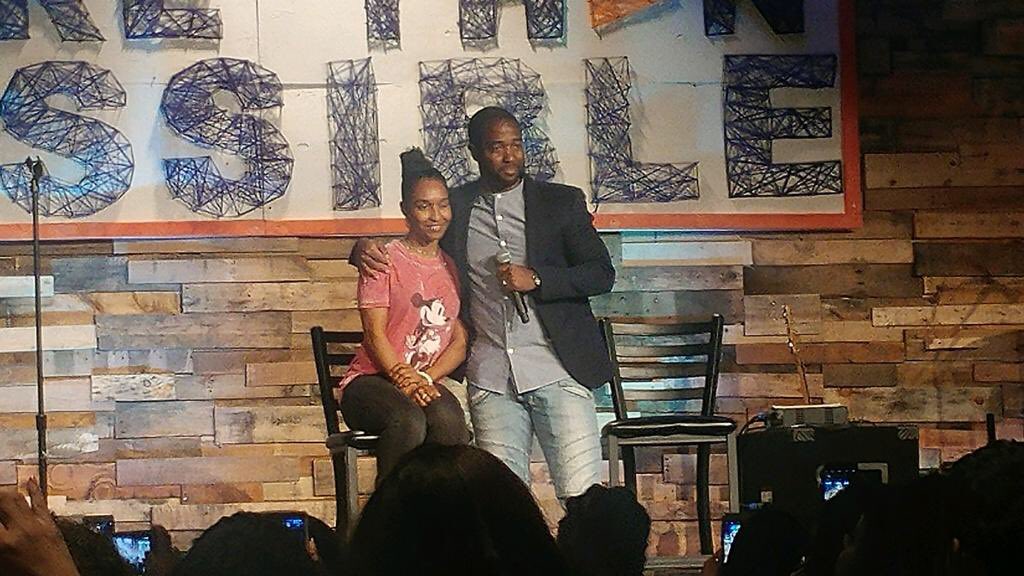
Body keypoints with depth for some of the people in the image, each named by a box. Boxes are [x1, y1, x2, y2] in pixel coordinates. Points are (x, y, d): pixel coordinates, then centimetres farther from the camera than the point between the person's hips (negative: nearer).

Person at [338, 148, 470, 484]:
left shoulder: (453, 267, 16)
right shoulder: (386, 260, 2)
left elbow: (460, 343, 10)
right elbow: (375, 333, -5)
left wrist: (426, 378, -9)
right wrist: (404, 379, -20)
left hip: (428, 383, 3)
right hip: (372, 380, -3)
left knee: (449, 419, -34)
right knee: (408, 419, -38)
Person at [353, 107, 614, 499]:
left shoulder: (562, 202, 8)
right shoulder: (456, 206, 13)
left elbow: (602, 274, 4)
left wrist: (536, 280, -10)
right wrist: (365, 248, 3)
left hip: (557, 371, -2)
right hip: (490, 377, 2)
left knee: (583, 496, -10)